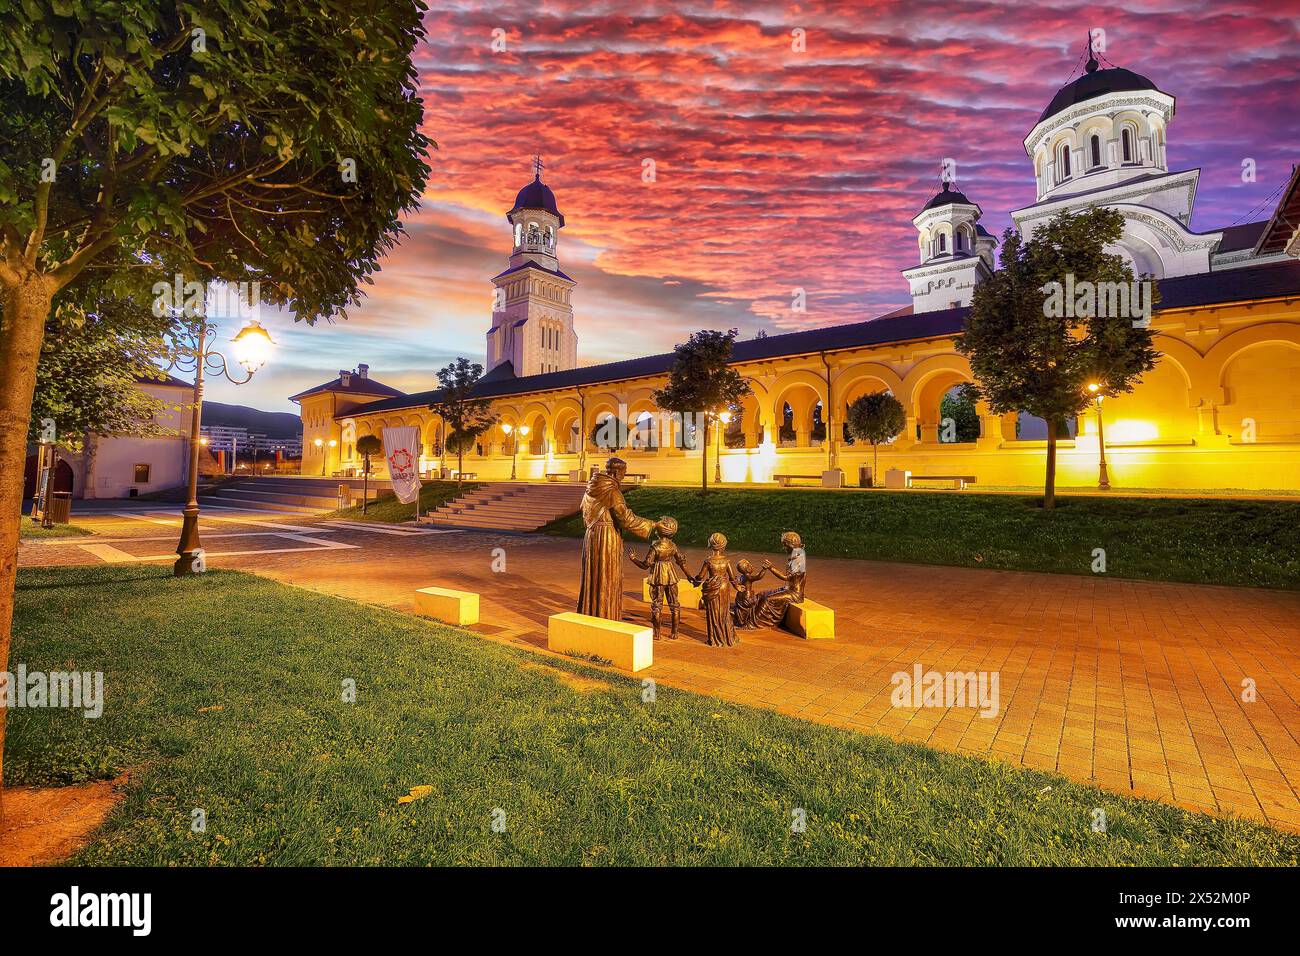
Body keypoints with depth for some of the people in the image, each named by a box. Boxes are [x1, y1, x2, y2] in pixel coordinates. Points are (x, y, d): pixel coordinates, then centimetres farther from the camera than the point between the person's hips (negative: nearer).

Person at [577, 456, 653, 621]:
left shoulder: (592, 488, 6)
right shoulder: (612, 491, -18)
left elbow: (586, 514, 17)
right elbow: (626, 519, -18)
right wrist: (652, 525, -10)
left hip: (591, 537, 8)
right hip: (607, 539, -8)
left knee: (593, 578, 17)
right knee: (607, 581, 2)